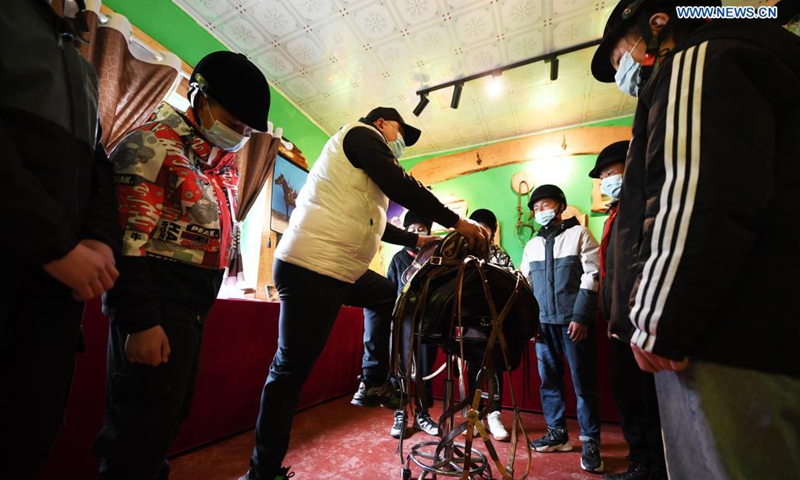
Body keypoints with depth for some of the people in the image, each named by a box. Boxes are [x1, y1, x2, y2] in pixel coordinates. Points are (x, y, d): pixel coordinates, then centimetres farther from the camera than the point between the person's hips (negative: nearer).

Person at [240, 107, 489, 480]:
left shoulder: (365, 160, 27)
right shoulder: (361, 133, 0)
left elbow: (373, 222, 28)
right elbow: (401, 187, -13)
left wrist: (416, 240, 25)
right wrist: (456, 222, -8)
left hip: (337, 268, 11)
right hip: (311, 267, -11)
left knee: (386, 295, 25)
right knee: (292, 368, -1)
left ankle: (373, 382, 25)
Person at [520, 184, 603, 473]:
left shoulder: (579, 234, 2)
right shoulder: (532, 245, 15)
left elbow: (592, 276, -6)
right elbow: (524, 284, 16)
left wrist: (581, 317, -13)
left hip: (575, 320, -4)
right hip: (544, 322, 5)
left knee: (583, 383, 2)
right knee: (549, 380, 10)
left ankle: (590, 442, 15)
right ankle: (557, 433, 23)